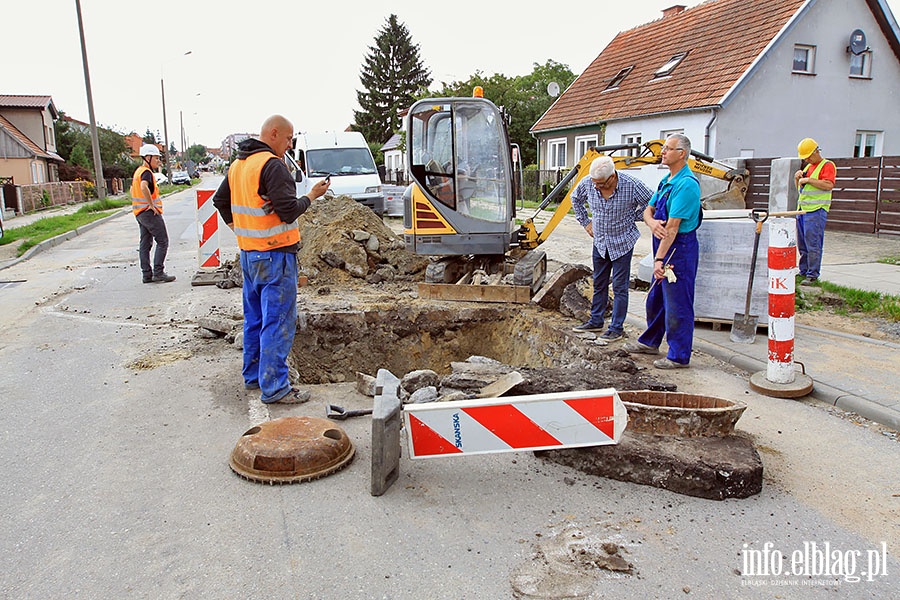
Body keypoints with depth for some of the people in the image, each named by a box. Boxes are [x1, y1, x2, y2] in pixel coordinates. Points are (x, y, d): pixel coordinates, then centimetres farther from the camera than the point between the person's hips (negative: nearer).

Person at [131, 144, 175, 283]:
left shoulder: (137, 172, 17)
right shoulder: (147, 172, -15)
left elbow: (133, 190, 27)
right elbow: (144, 187, -34)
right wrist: (152, 205, -24)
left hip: (140, 213, 10)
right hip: (150, 213, -10)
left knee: (145, 244, 10)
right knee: (163, 242, -4)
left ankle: (147, 274, 12)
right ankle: (158, 273, -6)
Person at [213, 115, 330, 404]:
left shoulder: (237, 164, 13)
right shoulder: (272, 164, -16)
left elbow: (220, 200, 23)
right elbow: (288, 210, -21)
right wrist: (312, 195, -6)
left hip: (248, 254, 10)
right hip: (275, 255, -9)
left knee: (255, 318, 18)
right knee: (279, 321, -4)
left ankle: (253, 375, 29)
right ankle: (274, 387, 0)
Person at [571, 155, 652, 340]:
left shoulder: (631, 185, -20)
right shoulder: (587, 183, -11)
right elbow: (575, 199, 12)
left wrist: (633, 219, -2)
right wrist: (585, 222, 9)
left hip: (622, 243, -4)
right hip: (600, 242, 4)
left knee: (619, 287, 0)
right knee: (599, 284, 14)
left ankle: (617, 328, 10)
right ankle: (596, 321, 27)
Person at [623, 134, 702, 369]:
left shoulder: (687, 184, -19)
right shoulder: (666, 181, 12)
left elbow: (673, 227, -23)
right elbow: (648, 210, 11)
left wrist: (659, 259, -24)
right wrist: (652, 222, -14)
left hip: (679, 249, -10)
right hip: (664, 247, 10)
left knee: (677, 305, -1)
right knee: (655, 298, 21)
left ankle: (679, 356, 11)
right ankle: (650, 341, 38)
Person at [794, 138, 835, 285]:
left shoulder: (827, 165, -5)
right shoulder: (808, 167, 21)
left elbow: (829, 185, -19)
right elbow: (799, 187, 27)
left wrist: (808, 180, -18)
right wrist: (798, 178, 7)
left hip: (816, 211, -8)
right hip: (802, 209, 9)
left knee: (813, 244, -10)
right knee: (802, 245, 10)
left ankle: (812, 275, -7)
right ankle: (803, 272, 17)